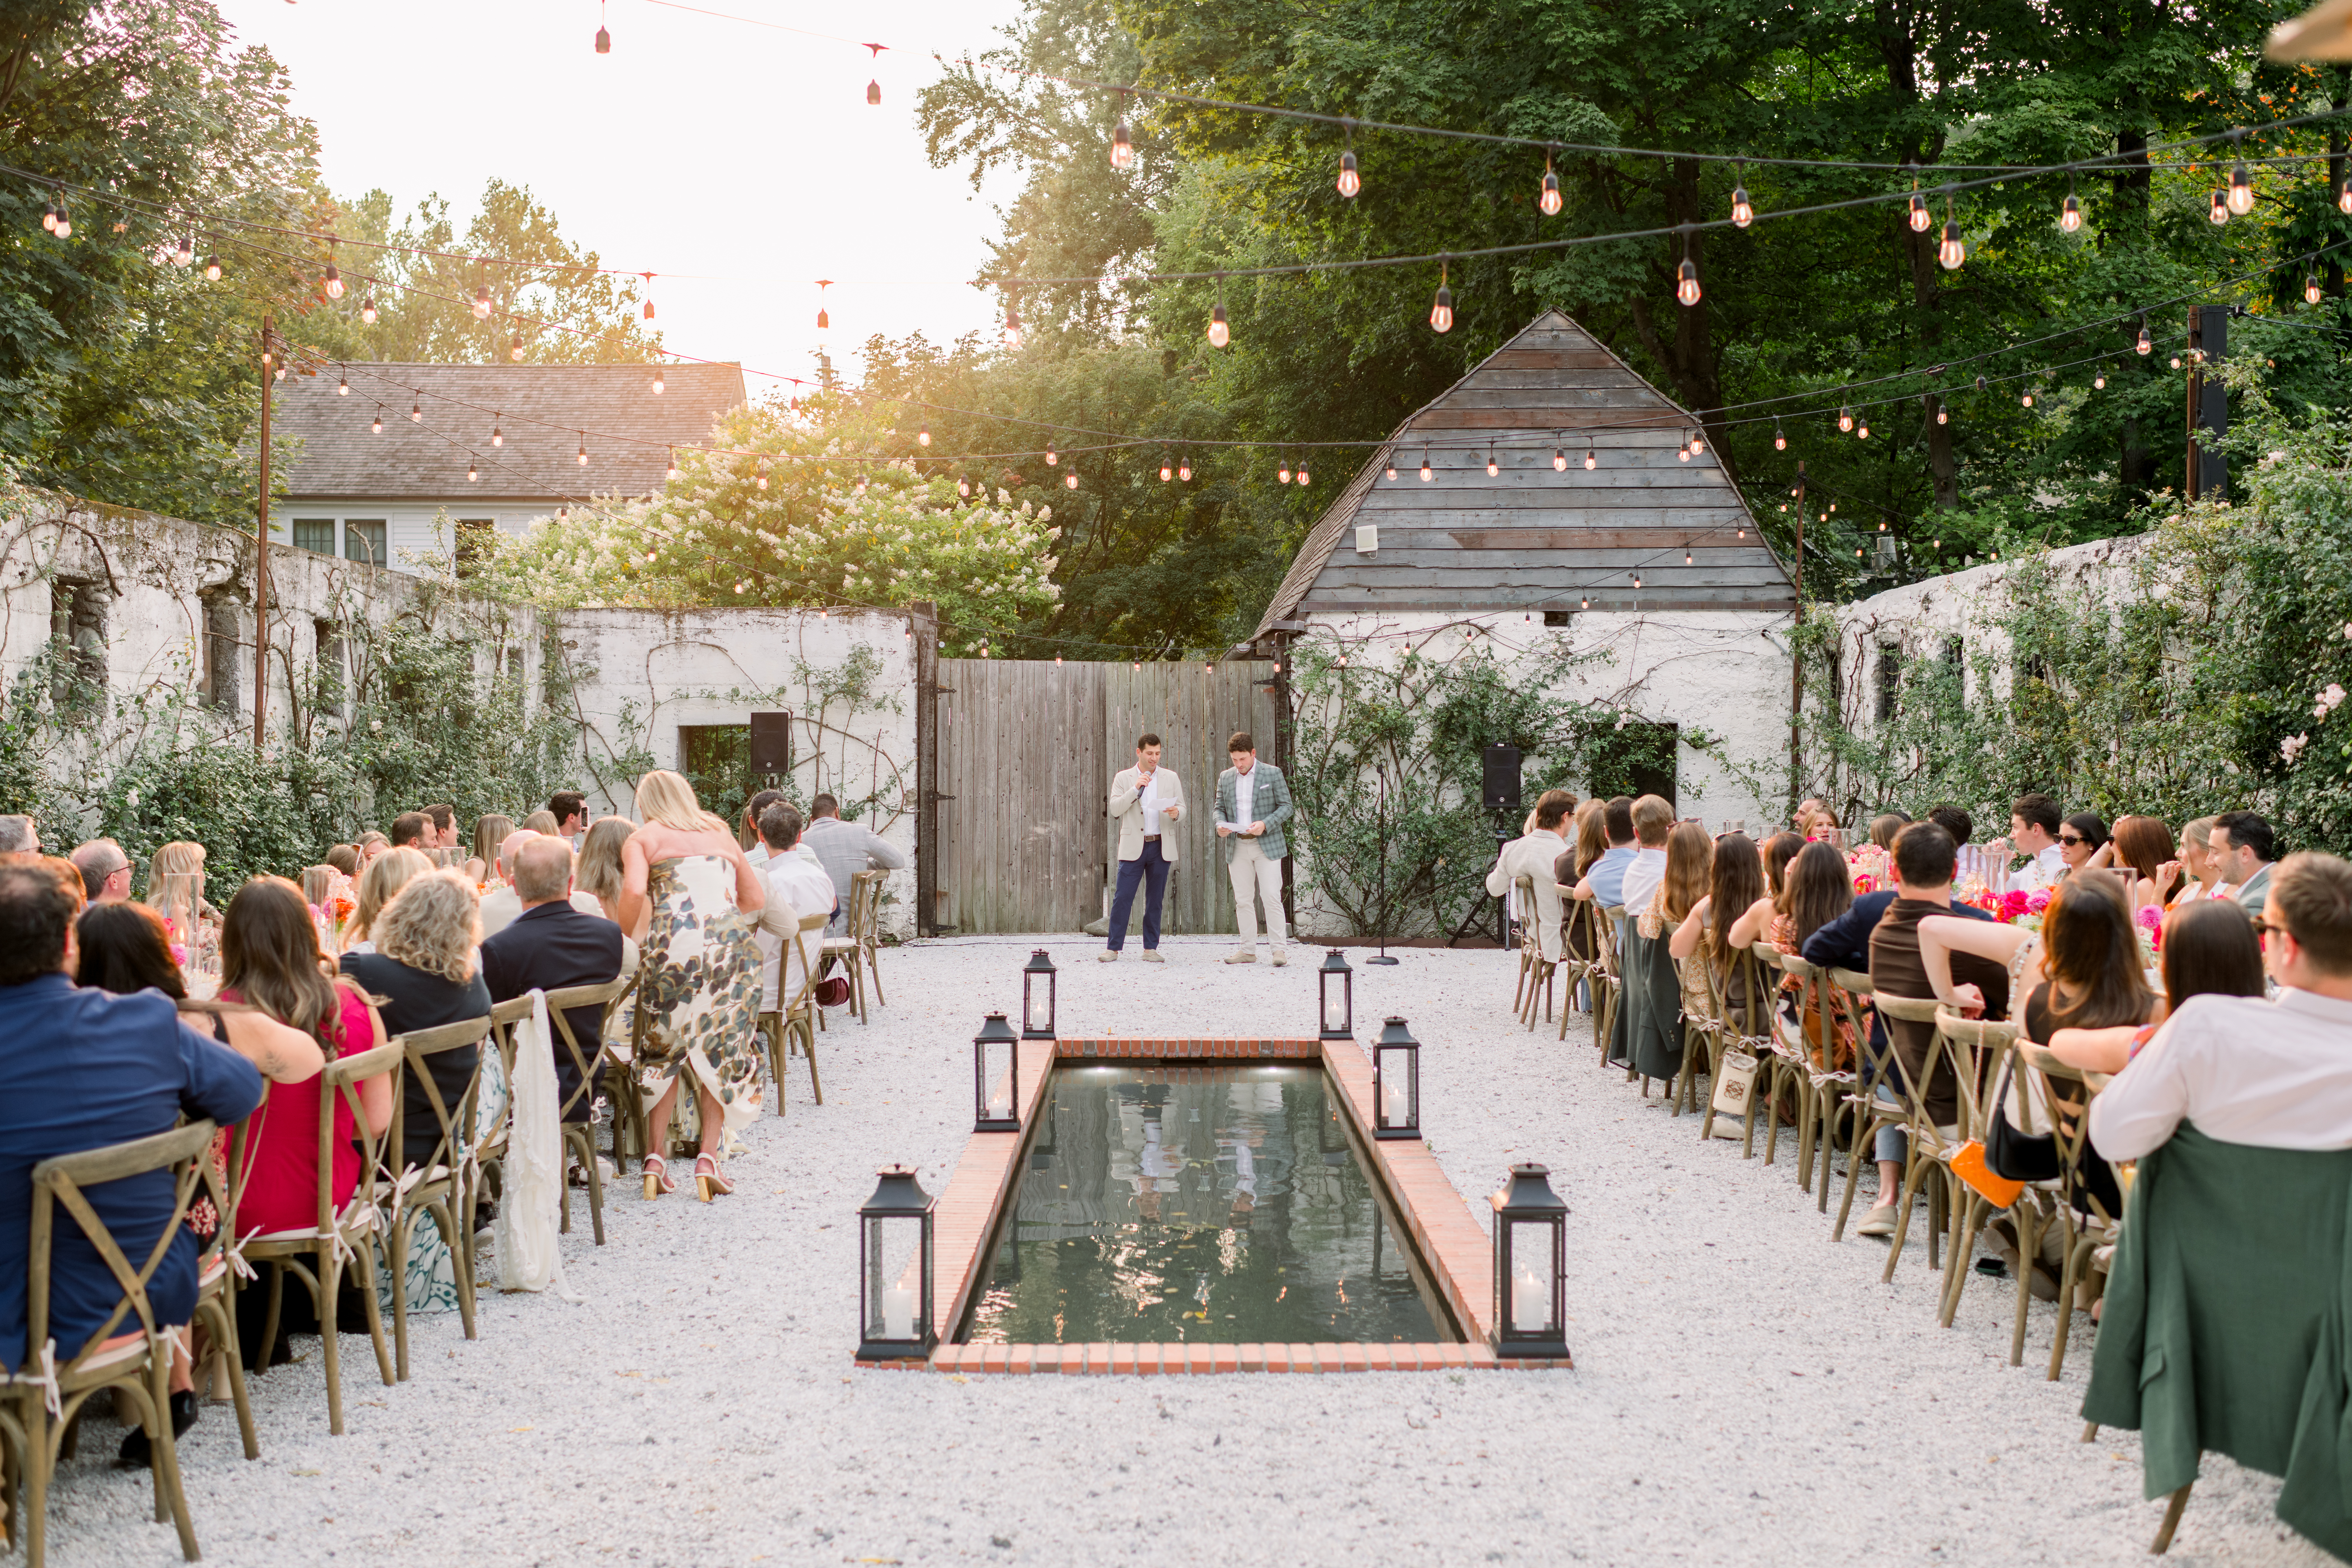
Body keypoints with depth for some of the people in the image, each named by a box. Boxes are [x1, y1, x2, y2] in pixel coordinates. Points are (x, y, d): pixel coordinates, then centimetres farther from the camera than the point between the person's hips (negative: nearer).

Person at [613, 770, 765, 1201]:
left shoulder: (643, 839, 13)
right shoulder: (721, 835, 25)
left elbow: (634, 892, -7)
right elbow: (757, 898, 26)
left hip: (673, 945, -2)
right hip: (730, 946, 2)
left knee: (663, 1051, 13)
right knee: (721, 1053, 10)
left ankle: (656, 1158, 8)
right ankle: (709, 1158, 1)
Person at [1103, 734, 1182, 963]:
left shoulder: (1170, 777, 10)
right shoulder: (1123, 778, 5)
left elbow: (1182, 807, 7)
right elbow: (1115, 809, -6)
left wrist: (1175, 813, -16)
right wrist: (1136, 789, -17)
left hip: (1161, 847, 2)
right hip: (1133, 847, -2)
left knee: (1155, 900, 5)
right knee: (1123, 898, -6)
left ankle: (1151, 949, 11)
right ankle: (1113, 948, -1)